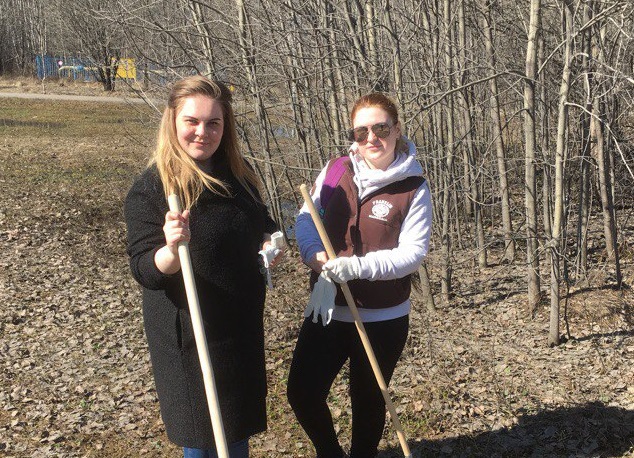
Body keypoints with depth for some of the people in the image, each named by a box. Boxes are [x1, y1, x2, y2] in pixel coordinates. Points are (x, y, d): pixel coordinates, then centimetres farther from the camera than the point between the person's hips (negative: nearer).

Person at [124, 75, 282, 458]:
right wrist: (172, 249, -41)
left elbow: (262, 222, 16)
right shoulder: (150, 189, -17)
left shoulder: (239, 174, 0)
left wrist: (271, 241, -7)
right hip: (188, 335, -6)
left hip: (242, 326, 6)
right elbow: (146, 272, -20)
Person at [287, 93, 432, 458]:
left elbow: (413, 253, -13)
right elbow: (306, 218, 4)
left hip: (382, 318, -3)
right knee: (303, 393, 4)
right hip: (328, 309, 3)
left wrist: (359, 266, -27)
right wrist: (315, 252, -18)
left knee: (368, 401, 13)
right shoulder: (335, 171, -1)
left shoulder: (414, 188, -10)